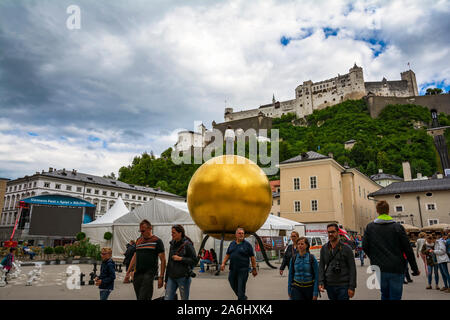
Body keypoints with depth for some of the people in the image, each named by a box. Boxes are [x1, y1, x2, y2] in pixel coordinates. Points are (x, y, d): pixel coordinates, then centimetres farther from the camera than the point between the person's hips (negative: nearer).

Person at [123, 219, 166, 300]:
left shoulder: (157, 241, -3)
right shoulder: (138, 240, 15)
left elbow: (163, 260, -4)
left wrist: (161, 277, -9)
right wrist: (128, 273, 17)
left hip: (149, 274, -6)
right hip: (137, 274, 6)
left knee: (143, 297, -14)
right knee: (139, 297, 8)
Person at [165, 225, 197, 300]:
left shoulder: (187, 244, -9)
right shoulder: (172, 244, 9)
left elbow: (194, 261, -9)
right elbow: (169, 263, 16)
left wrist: (180, 259, -17)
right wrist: (166, 280, 17)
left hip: (183, 277, -5)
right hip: (171, 278, 5)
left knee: (184, 298, 7)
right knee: (167, 298, -2)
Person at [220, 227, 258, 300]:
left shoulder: (247, 244, -3)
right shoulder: (232, 244, 11)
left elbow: (252, 257, -3)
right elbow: (227, 255, 14)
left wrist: (254, 269, -5)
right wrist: (223, 263, 2)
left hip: (243, 270, -5)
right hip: (233, 269, 5)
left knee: (241, 287, -5)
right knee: (233, 285, 15)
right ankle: (243, 297, 38)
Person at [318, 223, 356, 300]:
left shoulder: (346, 248, -4)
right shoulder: (324, 249, 6)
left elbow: (352, 268, -5)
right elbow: (321, 266, 7)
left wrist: (352, 287, -9)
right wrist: (321, 282, -4)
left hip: (343, 286, -3)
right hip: (329, 286, 3)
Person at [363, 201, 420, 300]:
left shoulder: (369, 227, 0)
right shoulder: (398, 227, -4)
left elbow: (365, 247, -1)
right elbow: (408, 250, -3)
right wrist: (415, 269, 6)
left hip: (379, 269, 2)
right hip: (396, 269, -2)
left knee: (385, 295, 19)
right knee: (395, 296, 4)